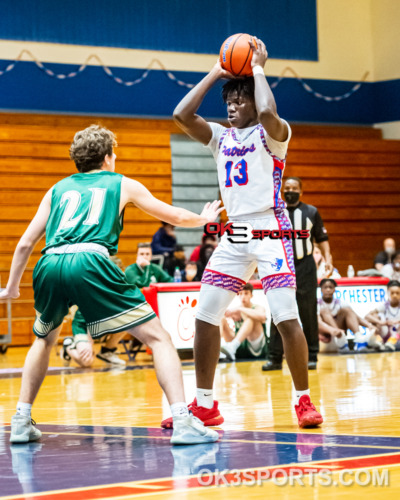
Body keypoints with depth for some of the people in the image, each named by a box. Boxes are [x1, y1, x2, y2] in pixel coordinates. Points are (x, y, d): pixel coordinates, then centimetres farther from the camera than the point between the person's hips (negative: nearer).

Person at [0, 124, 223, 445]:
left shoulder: (58, 189, 30)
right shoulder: (122, 185, 25)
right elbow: (176, 217, 36)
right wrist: (204, 218, 56)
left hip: (50, 265, 4)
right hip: (91, 262, -4)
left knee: (44, 340, 32)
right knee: (158, 337, 3)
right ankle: (183, 422, -13)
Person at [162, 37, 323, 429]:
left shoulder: (273, 134, -3)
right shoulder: (221, 138, 13)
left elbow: (267, 111, -27)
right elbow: (181, 115, -1)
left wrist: (257, 68, -12)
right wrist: (215, 74, 3)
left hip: (270, 230, -6)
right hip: (234, 233, 6)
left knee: (285, 317, -14)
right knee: (205, 315, 1)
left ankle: (304, 401, -1)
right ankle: (204, 405, 9)